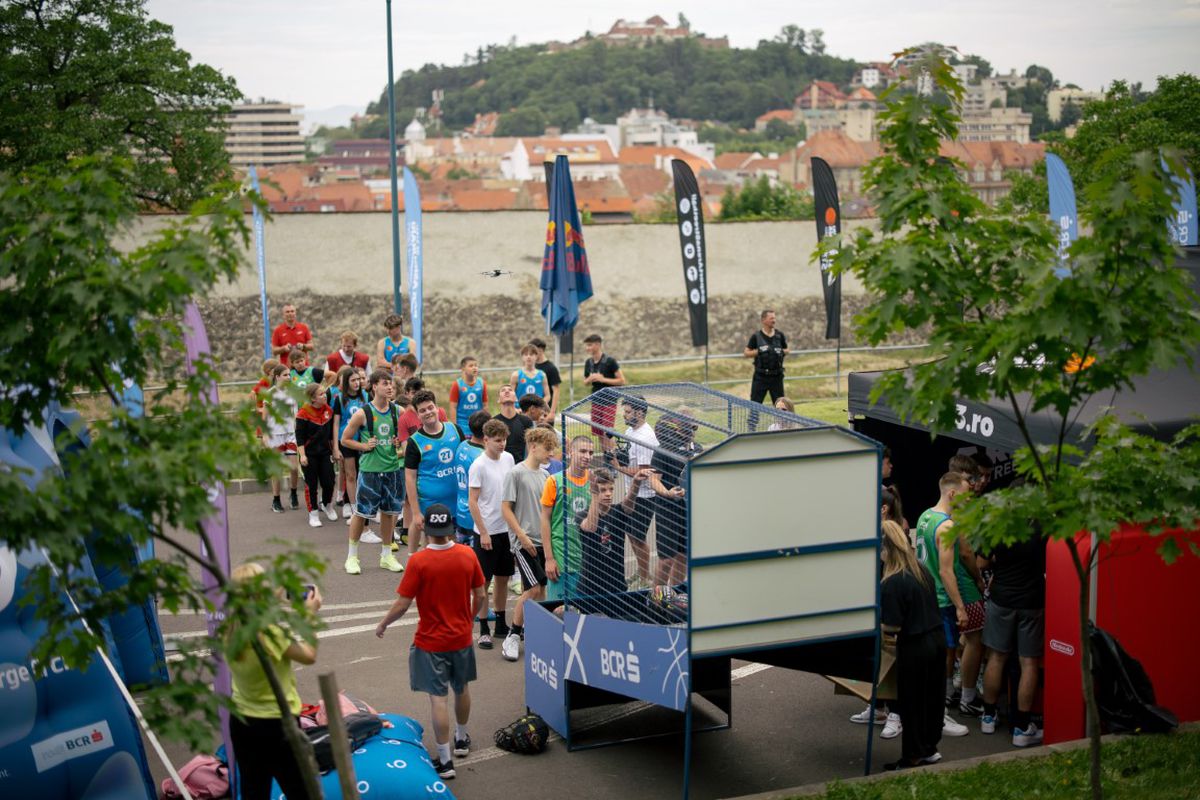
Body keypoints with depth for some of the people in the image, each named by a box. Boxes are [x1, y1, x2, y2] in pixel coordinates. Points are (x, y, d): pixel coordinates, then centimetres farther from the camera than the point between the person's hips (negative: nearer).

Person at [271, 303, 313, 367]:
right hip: (286, 368, -2)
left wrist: (303, 346, -12)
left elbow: (311, 346, 9)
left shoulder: (304, 327, 7)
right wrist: (284, 348, -15)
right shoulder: (278, 330, 3)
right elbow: (274, 351, 3)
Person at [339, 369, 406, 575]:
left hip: (392, 468, 4)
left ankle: (386, 555, 24)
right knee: (361, 512, 2)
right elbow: (345, 440, -2)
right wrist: (365, 446, -14)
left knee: (389, 512, 11)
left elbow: (402, 433, 21)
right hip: (369, 470, -4)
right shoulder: (362, 413, -10)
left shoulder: (396, 411, 3)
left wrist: (399, 444, 0)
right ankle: (352, 556, 15)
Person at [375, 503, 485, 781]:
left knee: (438, 698, 0)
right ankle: (462, 739, 44)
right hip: (462, 638, 5)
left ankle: (445, 761, 3)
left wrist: (382, 625, 2)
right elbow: (480, 596, 2)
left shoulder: (418, 561, -20)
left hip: (431, 642, -4)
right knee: (462, 689, 23)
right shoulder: (467, 555, -8)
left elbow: (402, 604, -16)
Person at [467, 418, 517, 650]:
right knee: (483, 581, 1)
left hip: (506, 529, 6)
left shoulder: (508, 459, 5)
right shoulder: (478, 466, -14)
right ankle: (483, 630, 8)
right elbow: (472, 502, -13)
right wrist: (483, 533, -15)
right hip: (486, 532, -6)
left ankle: (501, 625, 25)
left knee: (503, 578, 13)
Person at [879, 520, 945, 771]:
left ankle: (913, 757, 18)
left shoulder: (891, 584, -22)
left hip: (914, 647, -7)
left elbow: (893, 627, -20)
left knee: (911, 702, 7)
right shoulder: (922, 571, 2)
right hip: (937, 638, 8)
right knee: (932, 696, 19)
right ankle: (929, 747, 33)